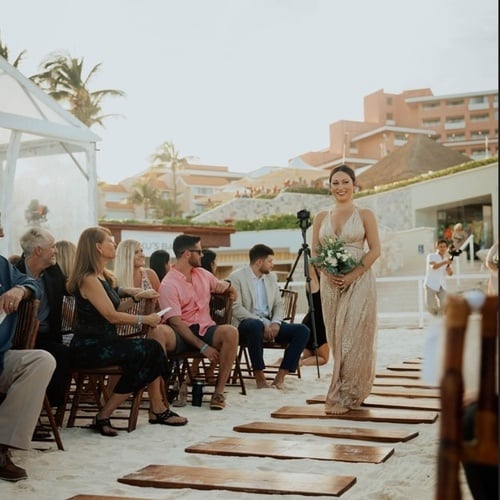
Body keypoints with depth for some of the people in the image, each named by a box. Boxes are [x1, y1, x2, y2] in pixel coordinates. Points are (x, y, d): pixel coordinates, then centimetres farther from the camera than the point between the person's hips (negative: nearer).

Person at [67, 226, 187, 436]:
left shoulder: (104, 276, 17)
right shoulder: (89, 280, -14)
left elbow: (116, 309, 16)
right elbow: (112, 316, -17)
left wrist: (136, 297, 5)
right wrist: (145, 319, -9)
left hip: (104, 341, 9)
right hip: (88, 346, -9)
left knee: (153, 347, -9)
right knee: (143, 351, -23)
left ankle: (157, 410, -5)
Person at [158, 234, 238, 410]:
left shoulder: (203, 274, 14)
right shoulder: (168, 284, -7)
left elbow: (231, 293, 26)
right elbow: (175, 322, -16)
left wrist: (226, 285, 0)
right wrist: (203, 347, -23)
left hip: (206, 329, 5)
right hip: (182, 333, -5)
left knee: (231, 332, -29)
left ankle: (219, 391, -23)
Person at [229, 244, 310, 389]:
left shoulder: (271, 277, 15)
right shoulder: (236, 277, -6)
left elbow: (279, 304, 15)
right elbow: (236, 308, -15)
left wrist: (275, 323, -7)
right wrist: (263, 324, -22)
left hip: (269, 323, 6)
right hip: (246, 324, -6)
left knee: (302, 330, -15)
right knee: (255, 325, -41)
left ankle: (281, 376, -16)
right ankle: (259, 375, -27)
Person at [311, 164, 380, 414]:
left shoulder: (365, 215, 1)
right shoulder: (321, 217, 11)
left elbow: (375, 250, -4)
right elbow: (314, 251, 10)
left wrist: (352, 275, -14)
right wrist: (327, 273, -8)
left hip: (359, 282, -4)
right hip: (330, 283, 4)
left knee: (354, 337, -6)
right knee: (336, 338, 6)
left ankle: (344, 396, 0)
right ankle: (345, 391, 18)